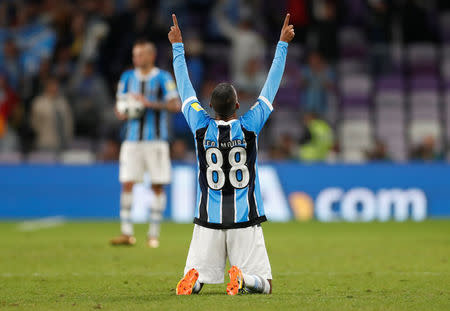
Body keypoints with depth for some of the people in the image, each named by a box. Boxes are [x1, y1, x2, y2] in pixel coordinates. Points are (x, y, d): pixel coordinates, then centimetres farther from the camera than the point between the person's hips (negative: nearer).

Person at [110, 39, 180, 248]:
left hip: (156, 140, -3)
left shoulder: (163, 78, -1)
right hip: (133, 140, 3)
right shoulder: (127, 78, 11)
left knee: (158, 186, -1)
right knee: (127, 184, -6)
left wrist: (150, 103, -21)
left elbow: (175, 105, -11)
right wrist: (122, 113, -6)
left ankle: (154, 233, 8)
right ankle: (127, 233, -3)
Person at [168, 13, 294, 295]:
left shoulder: (201, 127, -5)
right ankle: (243, 278, -27)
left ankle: (193, 278, -25)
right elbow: (271, 87, 0)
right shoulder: (249, 127, -8)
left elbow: (185, 87, 7)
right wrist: (283, 44, 8)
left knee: (195, 278, 9)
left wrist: (178, 47, 18)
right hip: (245, 220, -1)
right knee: (264, 285, 5)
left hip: (209, 221, 1)